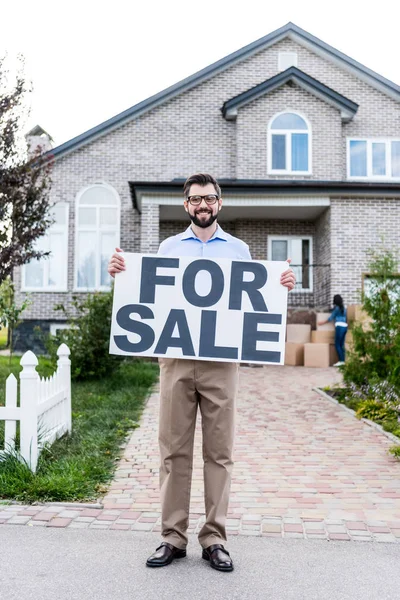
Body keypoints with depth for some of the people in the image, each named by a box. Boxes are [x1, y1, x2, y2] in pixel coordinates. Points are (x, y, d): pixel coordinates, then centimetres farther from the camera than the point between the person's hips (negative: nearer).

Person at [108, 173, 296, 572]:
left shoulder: (239, 250, 14)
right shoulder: (168, 248, 15)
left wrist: (282, 285, -4)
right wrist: (121, 274, -1)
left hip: (221, 361, 0)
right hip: (175, 359, 0)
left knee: (219, 452, 3)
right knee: (174, 450, 2)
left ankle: (214, 538, 13)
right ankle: (173, 537, 13)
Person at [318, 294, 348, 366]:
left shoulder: (337, 308, -5)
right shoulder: (344, 308, 16)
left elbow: (331, 318, 0)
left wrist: (323, 322, 12)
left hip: (339, 326, -8)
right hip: (345, 326, 8)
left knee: (337, 344, -6)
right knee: (341, 345, 7)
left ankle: (341, 360, -11)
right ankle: (343, 360, 3)